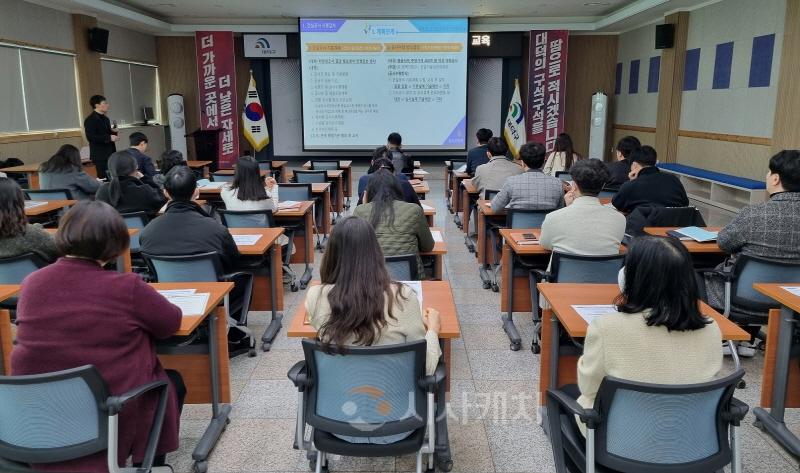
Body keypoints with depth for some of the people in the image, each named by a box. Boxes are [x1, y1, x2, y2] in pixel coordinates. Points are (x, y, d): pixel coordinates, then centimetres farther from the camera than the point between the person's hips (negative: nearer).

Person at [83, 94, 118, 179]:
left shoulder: (105, 119, 17)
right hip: (100, 155, -8)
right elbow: (91, 137, -20)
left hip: (110, 153, 8)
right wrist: (109, 138, -22)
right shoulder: (90, 120, -10)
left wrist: (114, 132, 4)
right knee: (104, 178, -7)